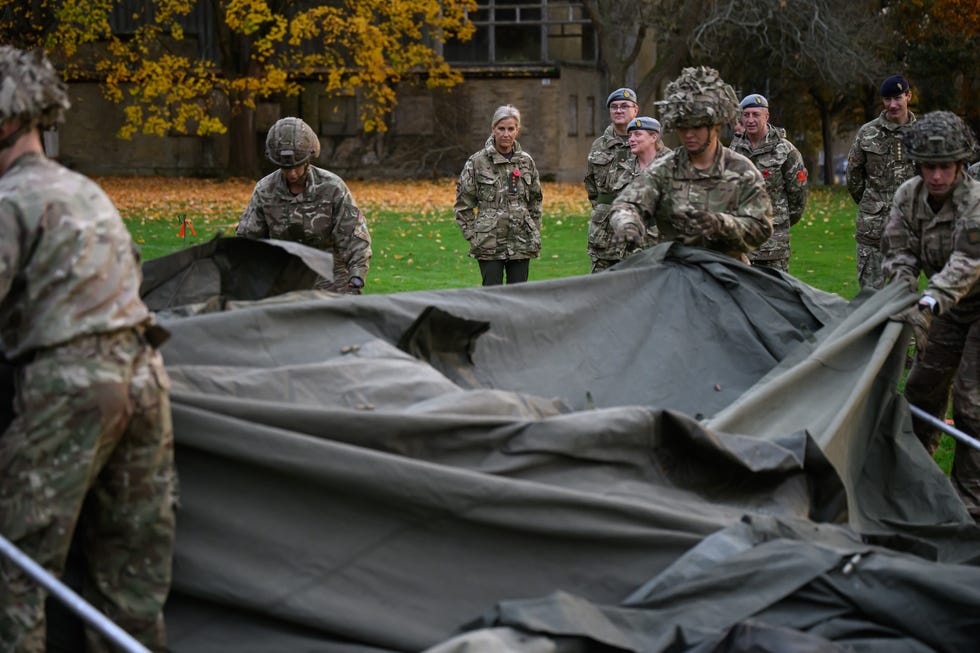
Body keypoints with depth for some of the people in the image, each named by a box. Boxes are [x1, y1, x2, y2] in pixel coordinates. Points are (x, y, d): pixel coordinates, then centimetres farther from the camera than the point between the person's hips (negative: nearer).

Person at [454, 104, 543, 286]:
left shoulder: (526, 161, 8)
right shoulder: (477, 162, -3)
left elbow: (535, 200, 17)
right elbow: (463, 203, 0)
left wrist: (534, 232, 11)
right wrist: (472, 235, -4)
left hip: (521, 243, 3)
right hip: (489, 244, -3)